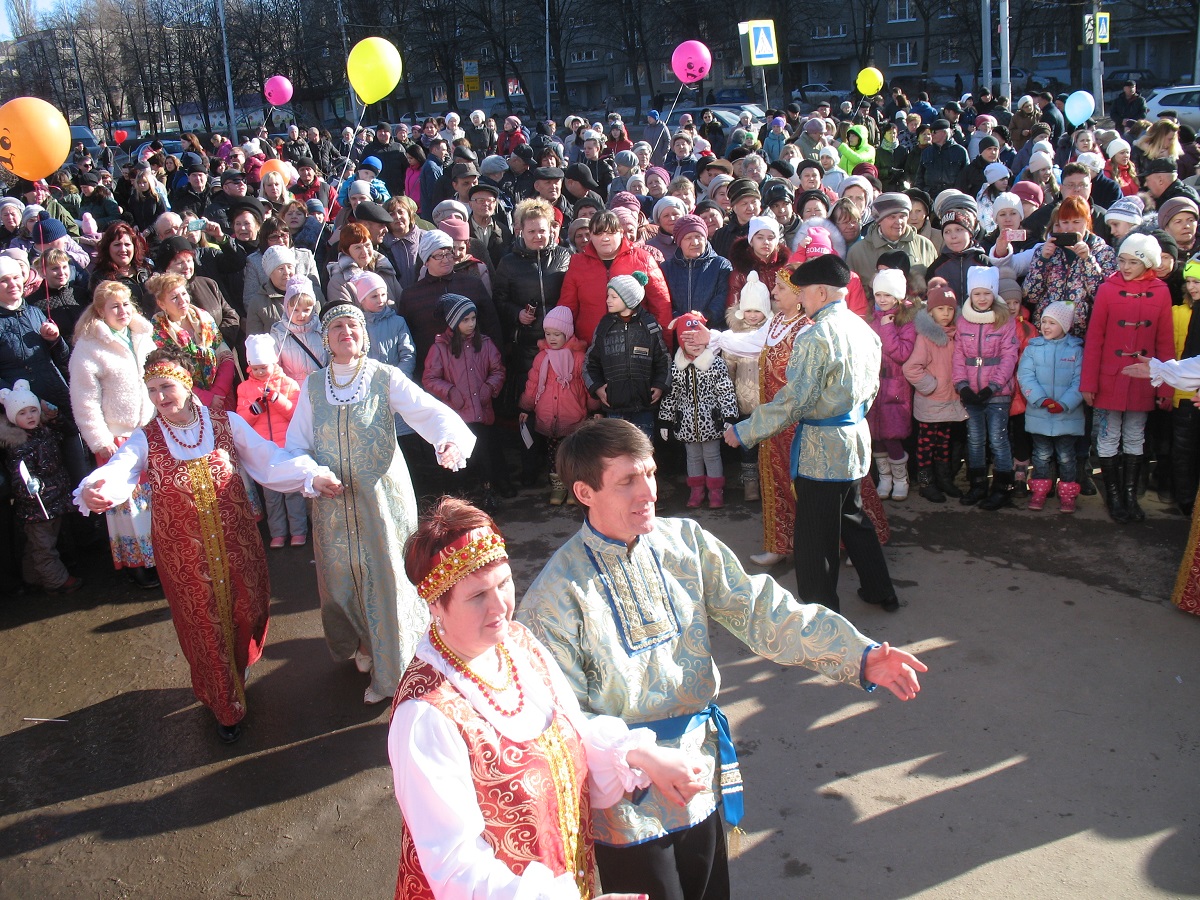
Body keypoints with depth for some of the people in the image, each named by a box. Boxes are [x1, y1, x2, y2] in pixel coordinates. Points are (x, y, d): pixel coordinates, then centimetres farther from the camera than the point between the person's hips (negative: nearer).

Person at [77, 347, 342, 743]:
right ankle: (225, 704, 33)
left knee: (247, 611, 14)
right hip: (184, 556, 0)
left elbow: (270, 460, -8)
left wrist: (313, 475, -22)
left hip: (237, 544, 1)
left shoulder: (226, 423, -4)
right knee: (204, 625, 11)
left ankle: (240, 669, 48)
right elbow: (118, 471, -25)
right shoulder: (146, 439, -7)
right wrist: (94, 492, -48)